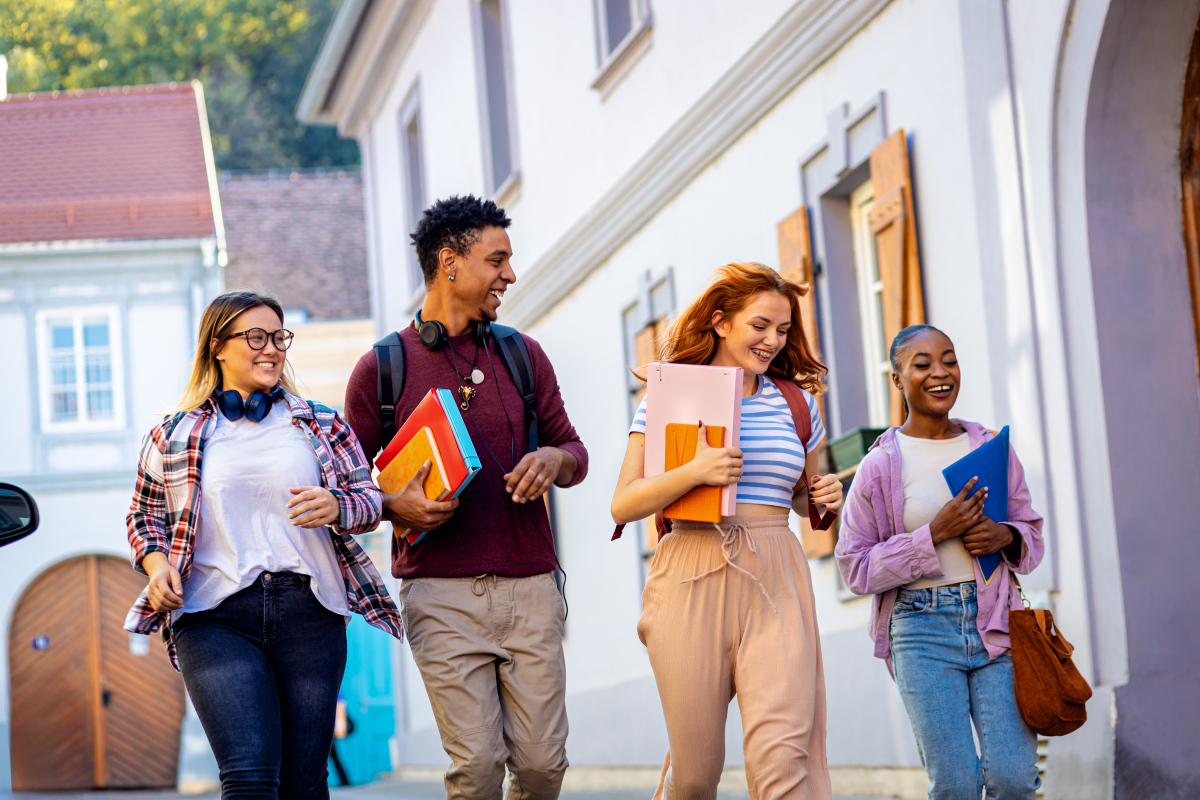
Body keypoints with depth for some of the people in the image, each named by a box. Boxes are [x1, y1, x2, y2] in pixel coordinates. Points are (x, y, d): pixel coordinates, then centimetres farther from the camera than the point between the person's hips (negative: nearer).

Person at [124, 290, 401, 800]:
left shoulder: (321, 425, 14)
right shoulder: (174, 437, 11)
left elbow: (370, 499, 13)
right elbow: (143, 518, 20)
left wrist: (335, 507, -9)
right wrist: (156, 564, 0)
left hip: (309, 610, 2)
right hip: (213, 616, -2)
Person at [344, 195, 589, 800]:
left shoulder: (522, 355, 13)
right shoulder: (380, 369, 4)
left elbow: (574, 451, 17)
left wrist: (555, 460, -7)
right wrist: (395, 507, -12)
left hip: (530, 586, 3)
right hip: (441, 592, -3)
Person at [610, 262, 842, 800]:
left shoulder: (796, 402, 14)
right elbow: (623, 506, -2)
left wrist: (825, 499, 4)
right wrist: (694, 472, -18)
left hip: (776, 581, 2)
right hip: (692, 581, -2)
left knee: (784, 756, -15)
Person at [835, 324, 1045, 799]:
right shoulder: (880, 465, -1)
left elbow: (1031, 531, 19)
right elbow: (855, 568, -2)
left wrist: (1006, 536, -5)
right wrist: (934, 534, -13)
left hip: (995, 618, 3)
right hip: (923, 628, -3)